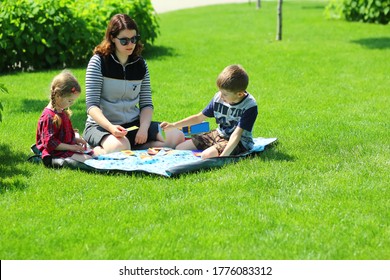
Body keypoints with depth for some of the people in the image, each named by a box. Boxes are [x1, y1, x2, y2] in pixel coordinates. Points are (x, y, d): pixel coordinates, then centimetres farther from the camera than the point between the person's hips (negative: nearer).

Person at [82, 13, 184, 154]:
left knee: (177, 136, -13)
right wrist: (111, 128, -30)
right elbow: (92, 105, -13)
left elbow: (146, 104, 6)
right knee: (119, 147, -39)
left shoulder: (140, 64, 7)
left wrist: (144, 128, -15)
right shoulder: (98, 62, -8)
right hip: (102, 125, -5)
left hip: (133, 124, 6)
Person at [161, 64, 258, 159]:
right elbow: (199, 118, 7)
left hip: (239, 142, -7)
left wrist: (222, 156, -42)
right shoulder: (218, 98, -5)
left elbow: (236, 135, -30)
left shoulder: (250, 106, -23)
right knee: (179, 148, 2)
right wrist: (173, 125, 0)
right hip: (219, 134, 7)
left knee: (207, 155, -34)